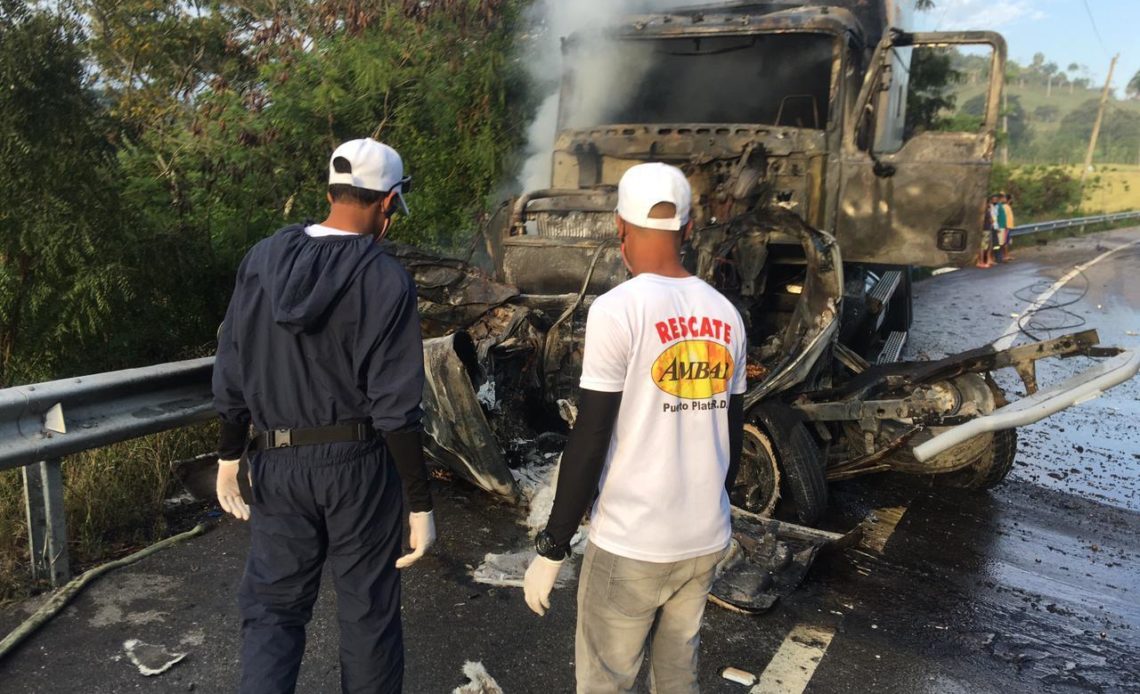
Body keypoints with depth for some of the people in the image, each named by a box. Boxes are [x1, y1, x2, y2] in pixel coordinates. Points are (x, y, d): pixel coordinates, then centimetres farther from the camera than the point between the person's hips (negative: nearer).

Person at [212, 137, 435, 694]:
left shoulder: (263, 260, -1)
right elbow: (395, 407, -16)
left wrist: (229, 457, 14)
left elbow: (232, 374, 2)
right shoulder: (386, 280, -14)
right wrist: (420, 503, -10)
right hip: (358, 462, -3)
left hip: (278, 462, 3)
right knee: (367, 610, 14)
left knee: (271, 606, 15)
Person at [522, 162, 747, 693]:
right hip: (706, 538, 6)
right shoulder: (725, 314, 4)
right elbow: (733, 431, 11)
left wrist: (552, 548, -7)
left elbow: (590, 439, -16)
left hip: (631, 543, -6)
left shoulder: (617, 310, -14)